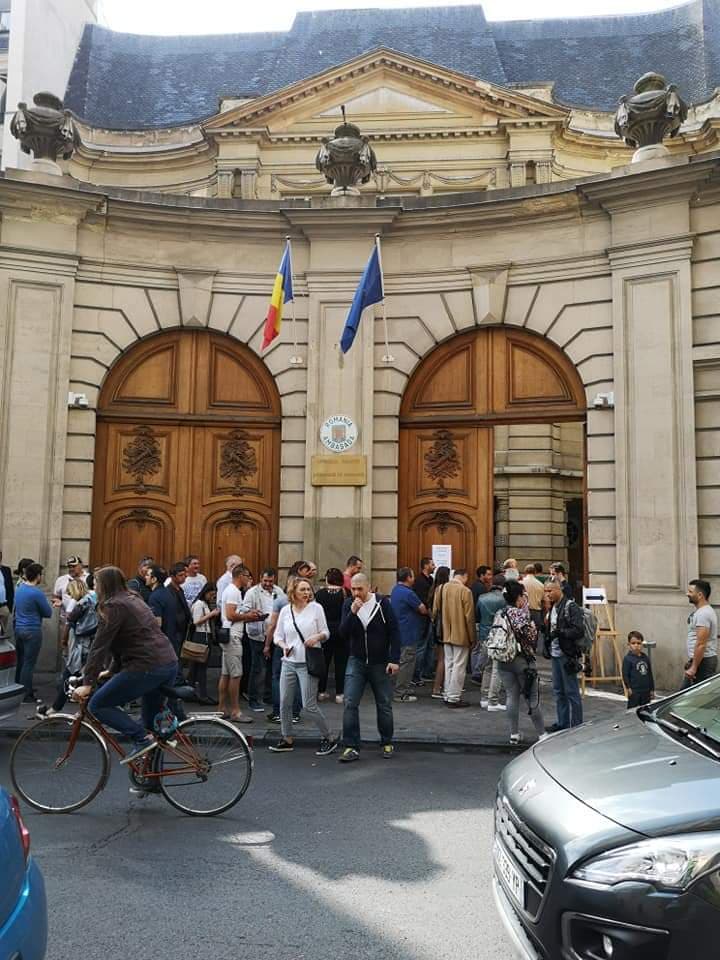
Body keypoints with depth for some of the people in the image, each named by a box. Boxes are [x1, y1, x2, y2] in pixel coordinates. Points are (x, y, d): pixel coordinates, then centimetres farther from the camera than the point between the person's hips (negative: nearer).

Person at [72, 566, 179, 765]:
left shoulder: (113, 606, -5)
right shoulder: (133, 599, 22)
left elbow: (100, 646, -11)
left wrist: (87, 683, -11)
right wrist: (113, 671, 29)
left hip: (147, 667, -9)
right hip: (169, 664, 9)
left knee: (97, 705, -2)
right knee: (151, 721, 19)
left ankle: (141, 739, -9)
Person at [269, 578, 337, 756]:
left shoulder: (316, 608, -2)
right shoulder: (285, 610, 5)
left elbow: (326, 633, 3)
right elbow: (277, 635, 11)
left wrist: (317, 637, -18)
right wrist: (283, 646, -9)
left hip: (308, 663, -4)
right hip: (289, 662, 4)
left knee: (309, 705, -6)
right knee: (284, 703, 6)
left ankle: (329, 739, 10)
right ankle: (287, 740, 23)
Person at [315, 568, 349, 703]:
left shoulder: (320, 593, -7)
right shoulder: (345, 593, -10)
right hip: (340, 631, -1)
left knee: (324, 661, 13)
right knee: (340, 662, 5)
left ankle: (321, 691, 19)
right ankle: (339, 693, 7)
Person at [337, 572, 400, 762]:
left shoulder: (382, 603, -10)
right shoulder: (348, 604, -3)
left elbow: (394, 632, -7)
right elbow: (343, 632, -11)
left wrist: (394, 660, -12)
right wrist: (352, 612, -25)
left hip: (380, 663, -1)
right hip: (356, 661, 2)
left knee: (384, 705, 9)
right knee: (350, 703, -7)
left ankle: (387, 744, 26)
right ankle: (351, 747, -1)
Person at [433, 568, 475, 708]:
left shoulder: (442, 589, 1)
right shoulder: (465, 591, -15)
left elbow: (435, 611, 7)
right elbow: (469, 616, -14)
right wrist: (472, 637, -4)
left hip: (446, 634, 6)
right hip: (461, 635, -6)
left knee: (448, 664, 16)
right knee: (459, 666, 1)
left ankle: (448, 695, 21)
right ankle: (454, 697, 3)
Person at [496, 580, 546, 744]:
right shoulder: (522, 615, -15)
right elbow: (532, 637, -11)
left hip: (503, 661, 5)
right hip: (522, 661, -5)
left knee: (512, 697, 11)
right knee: (532, 698, 6)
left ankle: (514, 734, 13)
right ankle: (542, 734, 14)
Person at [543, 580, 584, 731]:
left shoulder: (571, 607, -12)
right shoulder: (552, 608, 15)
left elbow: (579, 631, -19)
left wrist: (560, 632, -23)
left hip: (567, 655, -9)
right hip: (555, 655, 9)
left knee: (572, 692, -2)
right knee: (558, 691, 15)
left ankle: (576, 725, 6)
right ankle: (563, 723, 25)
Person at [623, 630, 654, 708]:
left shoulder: (646, 658, 7)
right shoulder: (627, 659, -10)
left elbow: (650, 674, 13)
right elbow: (625, 675, -11)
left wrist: (652, 689, 13)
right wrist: (628, 688, -18)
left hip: (646, 691, 6)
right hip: (634, 691, -6)